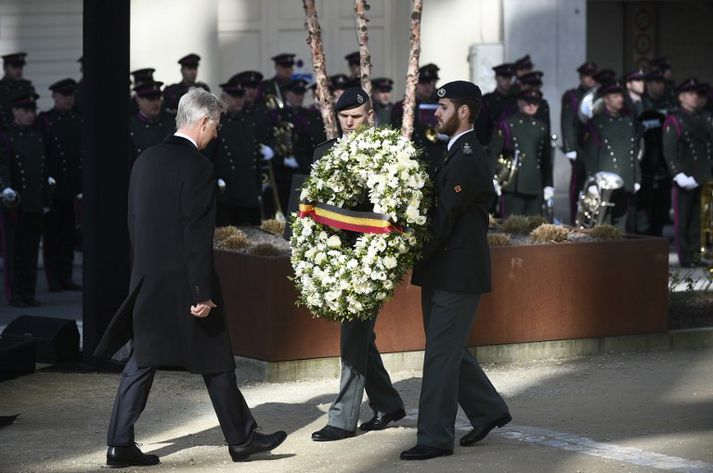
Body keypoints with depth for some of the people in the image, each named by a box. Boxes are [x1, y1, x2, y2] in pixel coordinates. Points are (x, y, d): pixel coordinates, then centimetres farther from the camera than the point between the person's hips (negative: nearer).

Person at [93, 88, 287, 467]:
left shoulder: (145, 160, 7)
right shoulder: (197, 166, -16)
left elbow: (134, 221, 13)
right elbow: (198, 236, -19)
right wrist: (202, 293, -16)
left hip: (148, 280, 7)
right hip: (184, 281, -7)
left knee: (141, 362, 9)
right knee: (216, 361, 7)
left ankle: (120, 443, 4)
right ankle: (241, 439, 18)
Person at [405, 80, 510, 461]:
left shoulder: (468, 159, -17)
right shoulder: (459, 153, 15)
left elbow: (444, 218, -20)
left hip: (458, 272, -10)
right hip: (447, 272, 10)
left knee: (441, 353, -6)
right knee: (449, 349, 16)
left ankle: (435, 437, 0)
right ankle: (488, 410, 28)